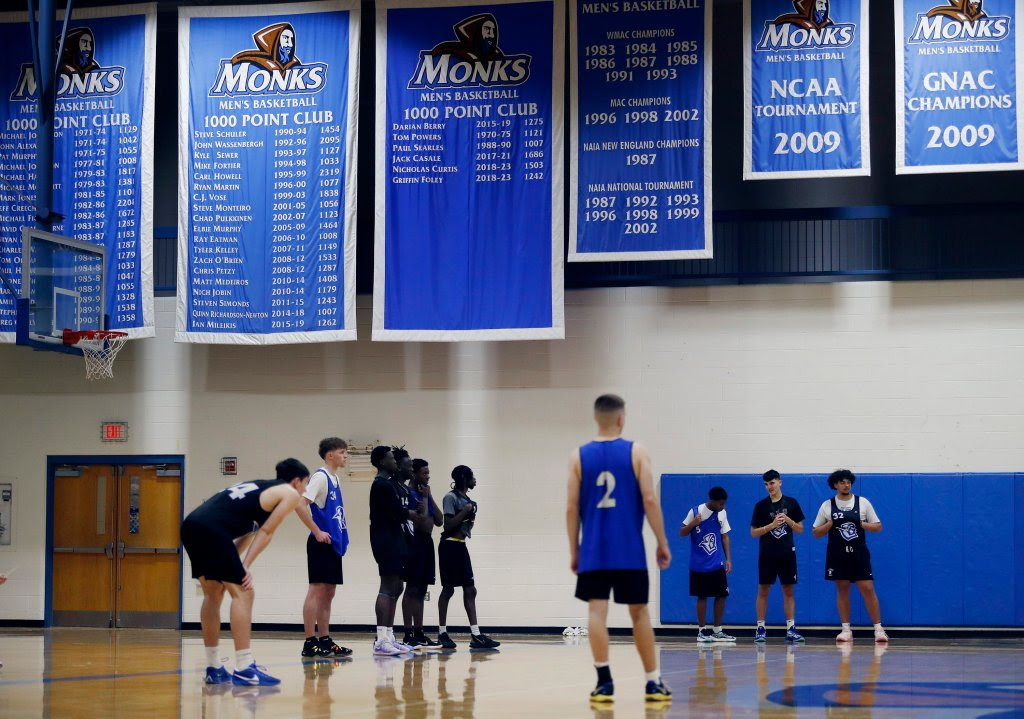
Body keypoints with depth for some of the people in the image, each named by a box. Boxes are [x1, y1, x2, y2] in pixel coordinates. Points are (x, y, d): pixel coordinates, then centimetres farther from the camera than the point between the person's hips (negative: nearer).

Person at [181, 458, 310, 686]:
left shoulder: (260, 487, 33)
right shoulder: (290, 494, 10)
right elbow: (266, 532, 2)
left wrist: (237, 566, 16)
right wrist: (245, 566, -1)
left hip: (191, 524, 9)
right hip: (212, 528, -9)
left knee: (213, 595, 19)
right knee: (243, 593, -5)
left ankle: (213, 669, 23)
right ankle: (244, 670, -10)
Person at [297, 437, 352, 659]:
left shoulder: (334, 479, 16)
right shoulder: (320, 477, -11)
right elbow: (300, 505, -22)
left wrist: (342, 534, 15)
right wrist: (317, 532, -20)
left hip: (333, 545, 9)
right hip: (321, 544, -9)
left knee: (328, 592, 11)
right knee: (317, 590, -9)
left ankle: (324, 641, 15)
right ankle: (310, 643, -9)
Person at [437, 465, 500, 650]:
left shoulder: (466, 499, 15)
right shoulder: (451, 498, -11)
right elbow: (448, 525, -18)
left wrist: (471, 518, 3)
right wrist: (466, 511, -15)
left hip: (461, 546, 9)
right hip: (450, 545, -9)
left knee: (470, 590, 3)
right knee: (448, 588, -3)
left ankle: (476, 635, 1)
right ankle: (442, 633, 6)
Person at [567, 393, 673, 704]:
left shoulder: (579, 456, 3)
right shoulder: (636, 452, -1)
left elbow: (572, 508, 2)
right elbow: (649, 500, -6)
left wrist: (574, 551, 10)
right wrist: (662, 543, 1)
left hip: (593, 551, 0)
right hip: (630, 550, 0)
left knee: (596, 611, -1)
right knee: (639, 612, 9)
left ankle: (604, 682, -8)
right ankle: (653, 682, 13)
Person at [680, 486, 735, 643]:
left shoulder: (722, 513, 3)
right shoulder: (695, 512, -8)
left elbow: (725, 536, 11)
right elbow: (682, 533, -3)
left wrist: (728, 559, 5)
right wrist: (693, 523, -22)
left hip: (717, 564, 4)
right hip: (699, 564, -4)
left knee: (721, 595, 2)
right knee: (702, 596, 1)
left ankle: (717, 632, 13)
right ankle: (701, 631, 11)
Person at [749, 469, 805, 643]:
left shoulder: (791, 503, 3)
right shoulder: (761, 505, 0)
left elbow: (800, 529, 5)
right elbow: (753, 532, -2)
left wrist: (787, 520, -12)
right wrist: (772, 525, -14)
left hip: (787, 553, 1)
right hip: (767, 554, -1)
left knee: (788, 591, 3)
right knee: (763, 590, 1)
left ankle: (791, 629, 5)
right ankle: (760, 628, 6)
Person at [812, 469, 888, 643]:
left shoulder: (863, 502, 3)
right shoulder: (827, 506, 4)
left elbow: (878, 526, 6)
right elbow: (815, 532, 6)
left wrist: (862, 524, -12)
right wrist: (830, 524, -10)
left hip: (859, 554, -1)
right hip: (837, 555, 1)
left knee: (868, 589, -6)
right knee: (842, 590, 4)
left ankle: (878, 629, -3)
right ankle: (846, 630, 10)